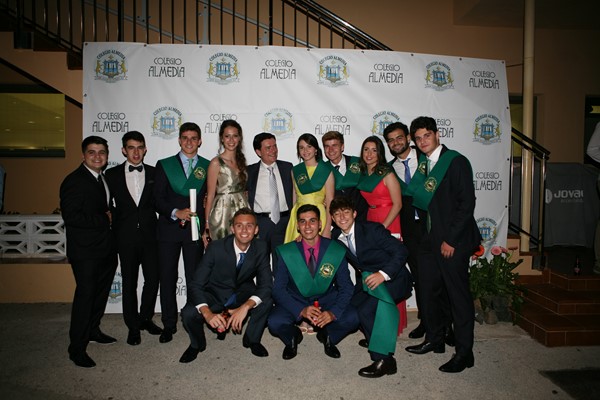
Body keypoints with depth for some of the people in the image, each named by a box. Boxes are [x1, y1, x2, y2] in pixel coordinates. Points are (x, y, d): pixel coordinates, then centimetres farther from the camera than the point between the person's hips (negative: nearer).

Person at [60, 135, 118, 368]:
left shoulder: (104, 178, 11)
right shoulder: (74, 181, -14)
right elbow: (71, 216, -22)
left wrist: (109, 217, 1)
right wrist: (104, 219, -16)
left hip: (106, 247, 8)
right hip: (85, 251, -8)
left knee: (101, 291, 18)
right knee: (85, 294, -3)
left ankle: (92, 330, 37)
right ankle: (77, 349, 9)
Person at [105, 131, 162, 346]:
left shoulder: (154, 173, 6)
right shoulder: (112, 174, 4)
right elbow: (107, 204, 4)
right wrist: (114, 229, -2)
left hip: (149, 235, 1)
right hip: (126, 237, -1)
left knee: (153, 279, 5)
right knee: (129, 283, 8)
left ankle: (145, 318, 29)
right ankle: (133, 326, 24)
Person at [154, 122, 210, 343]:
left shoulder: (208, 166, 7)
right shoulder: (164, 165, 7)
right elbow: (158, 199, 0)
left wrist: (206, 227, -5)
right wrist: (176, 212, -16)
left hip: (195, 229, 0)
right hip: (168, 229, 1)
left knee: (195, 278, 5)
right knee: (167, 279, 6)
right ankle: (169, 325, 20)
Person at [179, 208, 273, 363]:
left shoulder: (261, 248, -16)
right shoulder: (216, 247, -22)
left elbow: (266, 284, -19)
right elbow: (196, 284, -23)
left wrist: (245, 307, -38)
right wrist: (207, 313, -42)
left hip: (243, 294, 1)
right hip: (215, 294, -1)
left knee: (267, 301, -28)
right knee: (188, 313, -28)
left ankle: (252, 339, 2)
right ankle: (197, 344, 8)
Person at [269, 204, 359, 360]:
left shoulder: (337, 251, -13)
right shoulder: (286, 252, -13)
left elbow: (346, 287, -8)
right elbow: (278, 289, -11)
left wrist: (333, 312, -26)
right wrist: (301, 310, -27)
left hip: (327, 300, 1)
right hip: (296, 301, 0)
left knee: (352, 318, -25)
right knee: (274, 322, -28)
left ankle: (328, 336, 9)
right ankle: (293, 337, 10)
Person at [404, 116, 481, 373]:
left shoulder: (456, 161, -8)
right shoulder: (422, 164, 13)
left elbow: (467, 203, -13)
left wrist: (451, 239, -15)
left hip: (453, 240, -7)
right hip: (430, 239, 7)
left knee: (458, 294, 1)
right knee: (428, 290, 13)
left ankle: (464, 352, 13)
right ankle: (434, 339, 30)